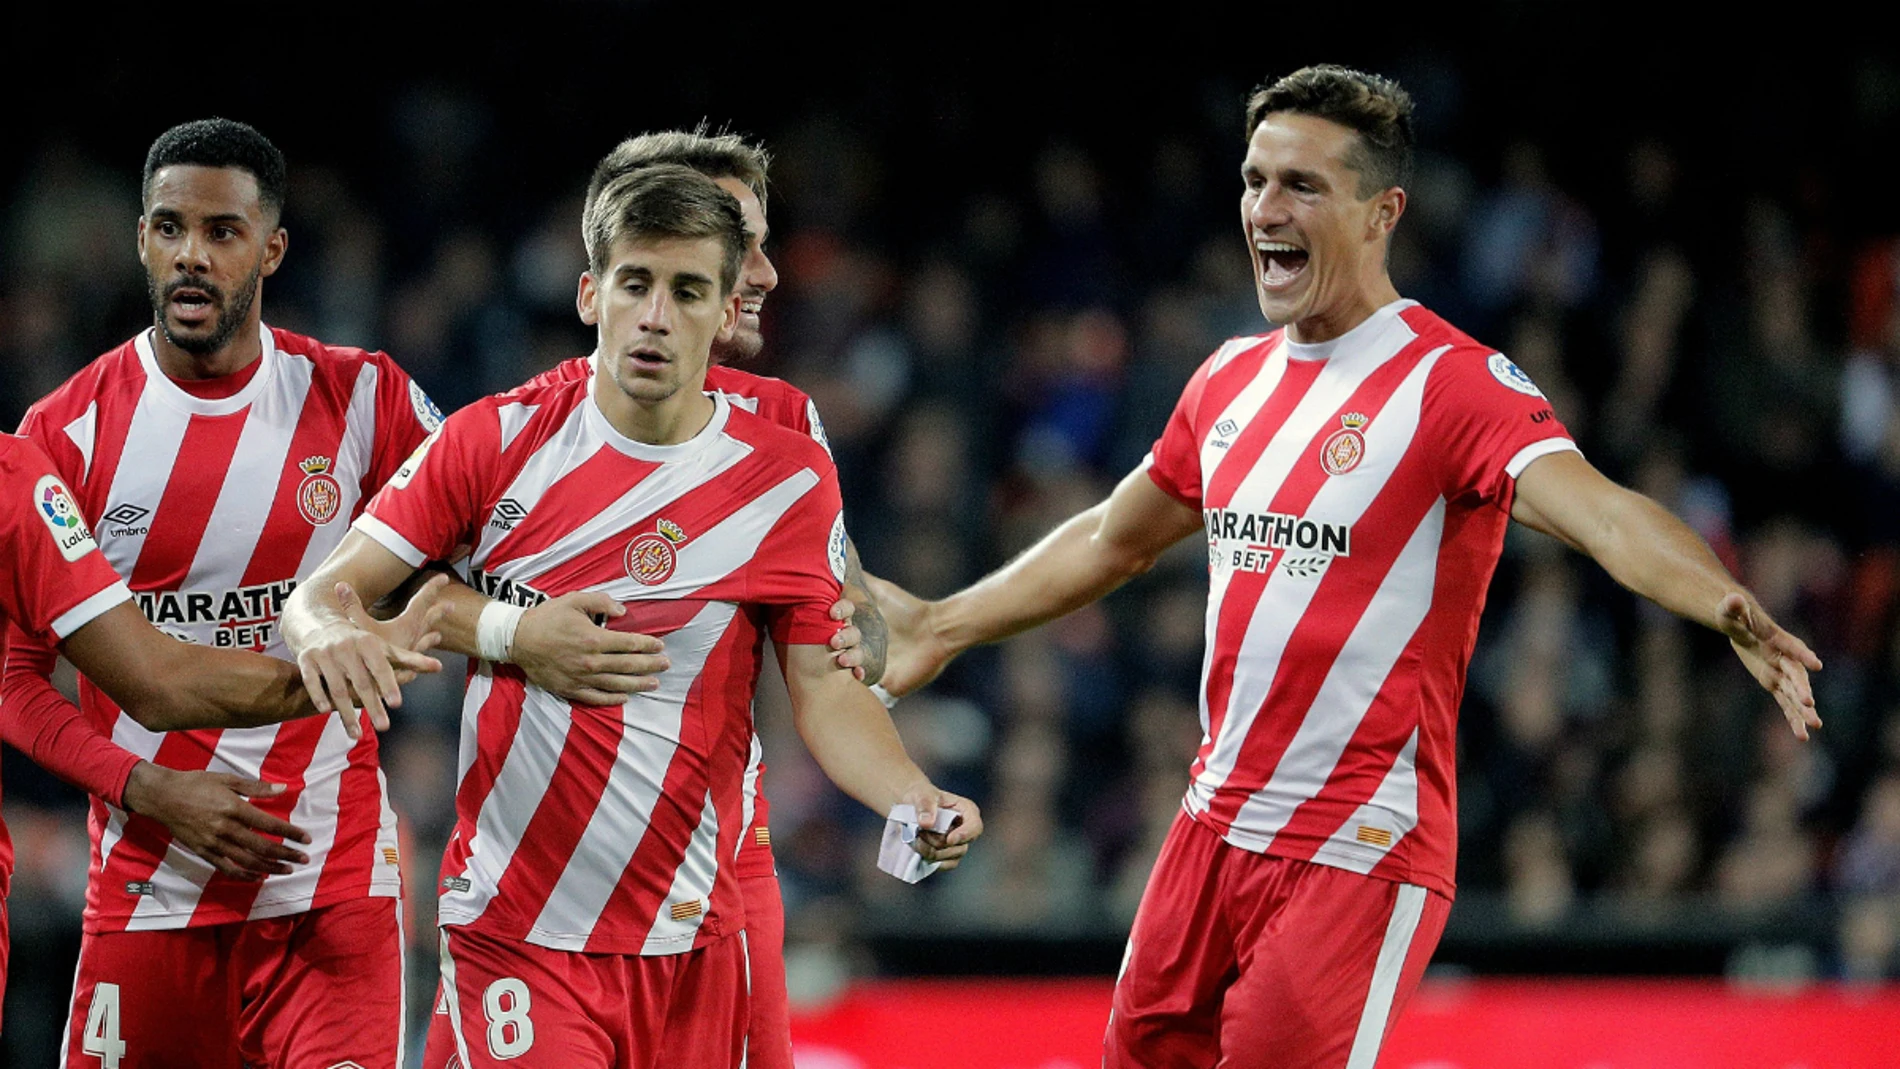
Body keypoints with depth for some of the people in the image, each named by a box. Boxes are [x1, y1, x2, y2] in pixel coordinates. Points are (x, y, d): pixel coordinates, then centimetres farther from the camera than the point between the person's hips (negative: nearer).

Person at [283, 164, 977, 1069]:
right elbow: (320, 595, -1)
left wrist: (914, 798, -17)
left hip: (691, 940, 2)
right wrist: (329, 633, -25)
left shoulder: (788, 478, 0)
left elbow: (824, 689, 2)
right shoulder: (499, 441, -1)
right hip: (510, 927, -1)